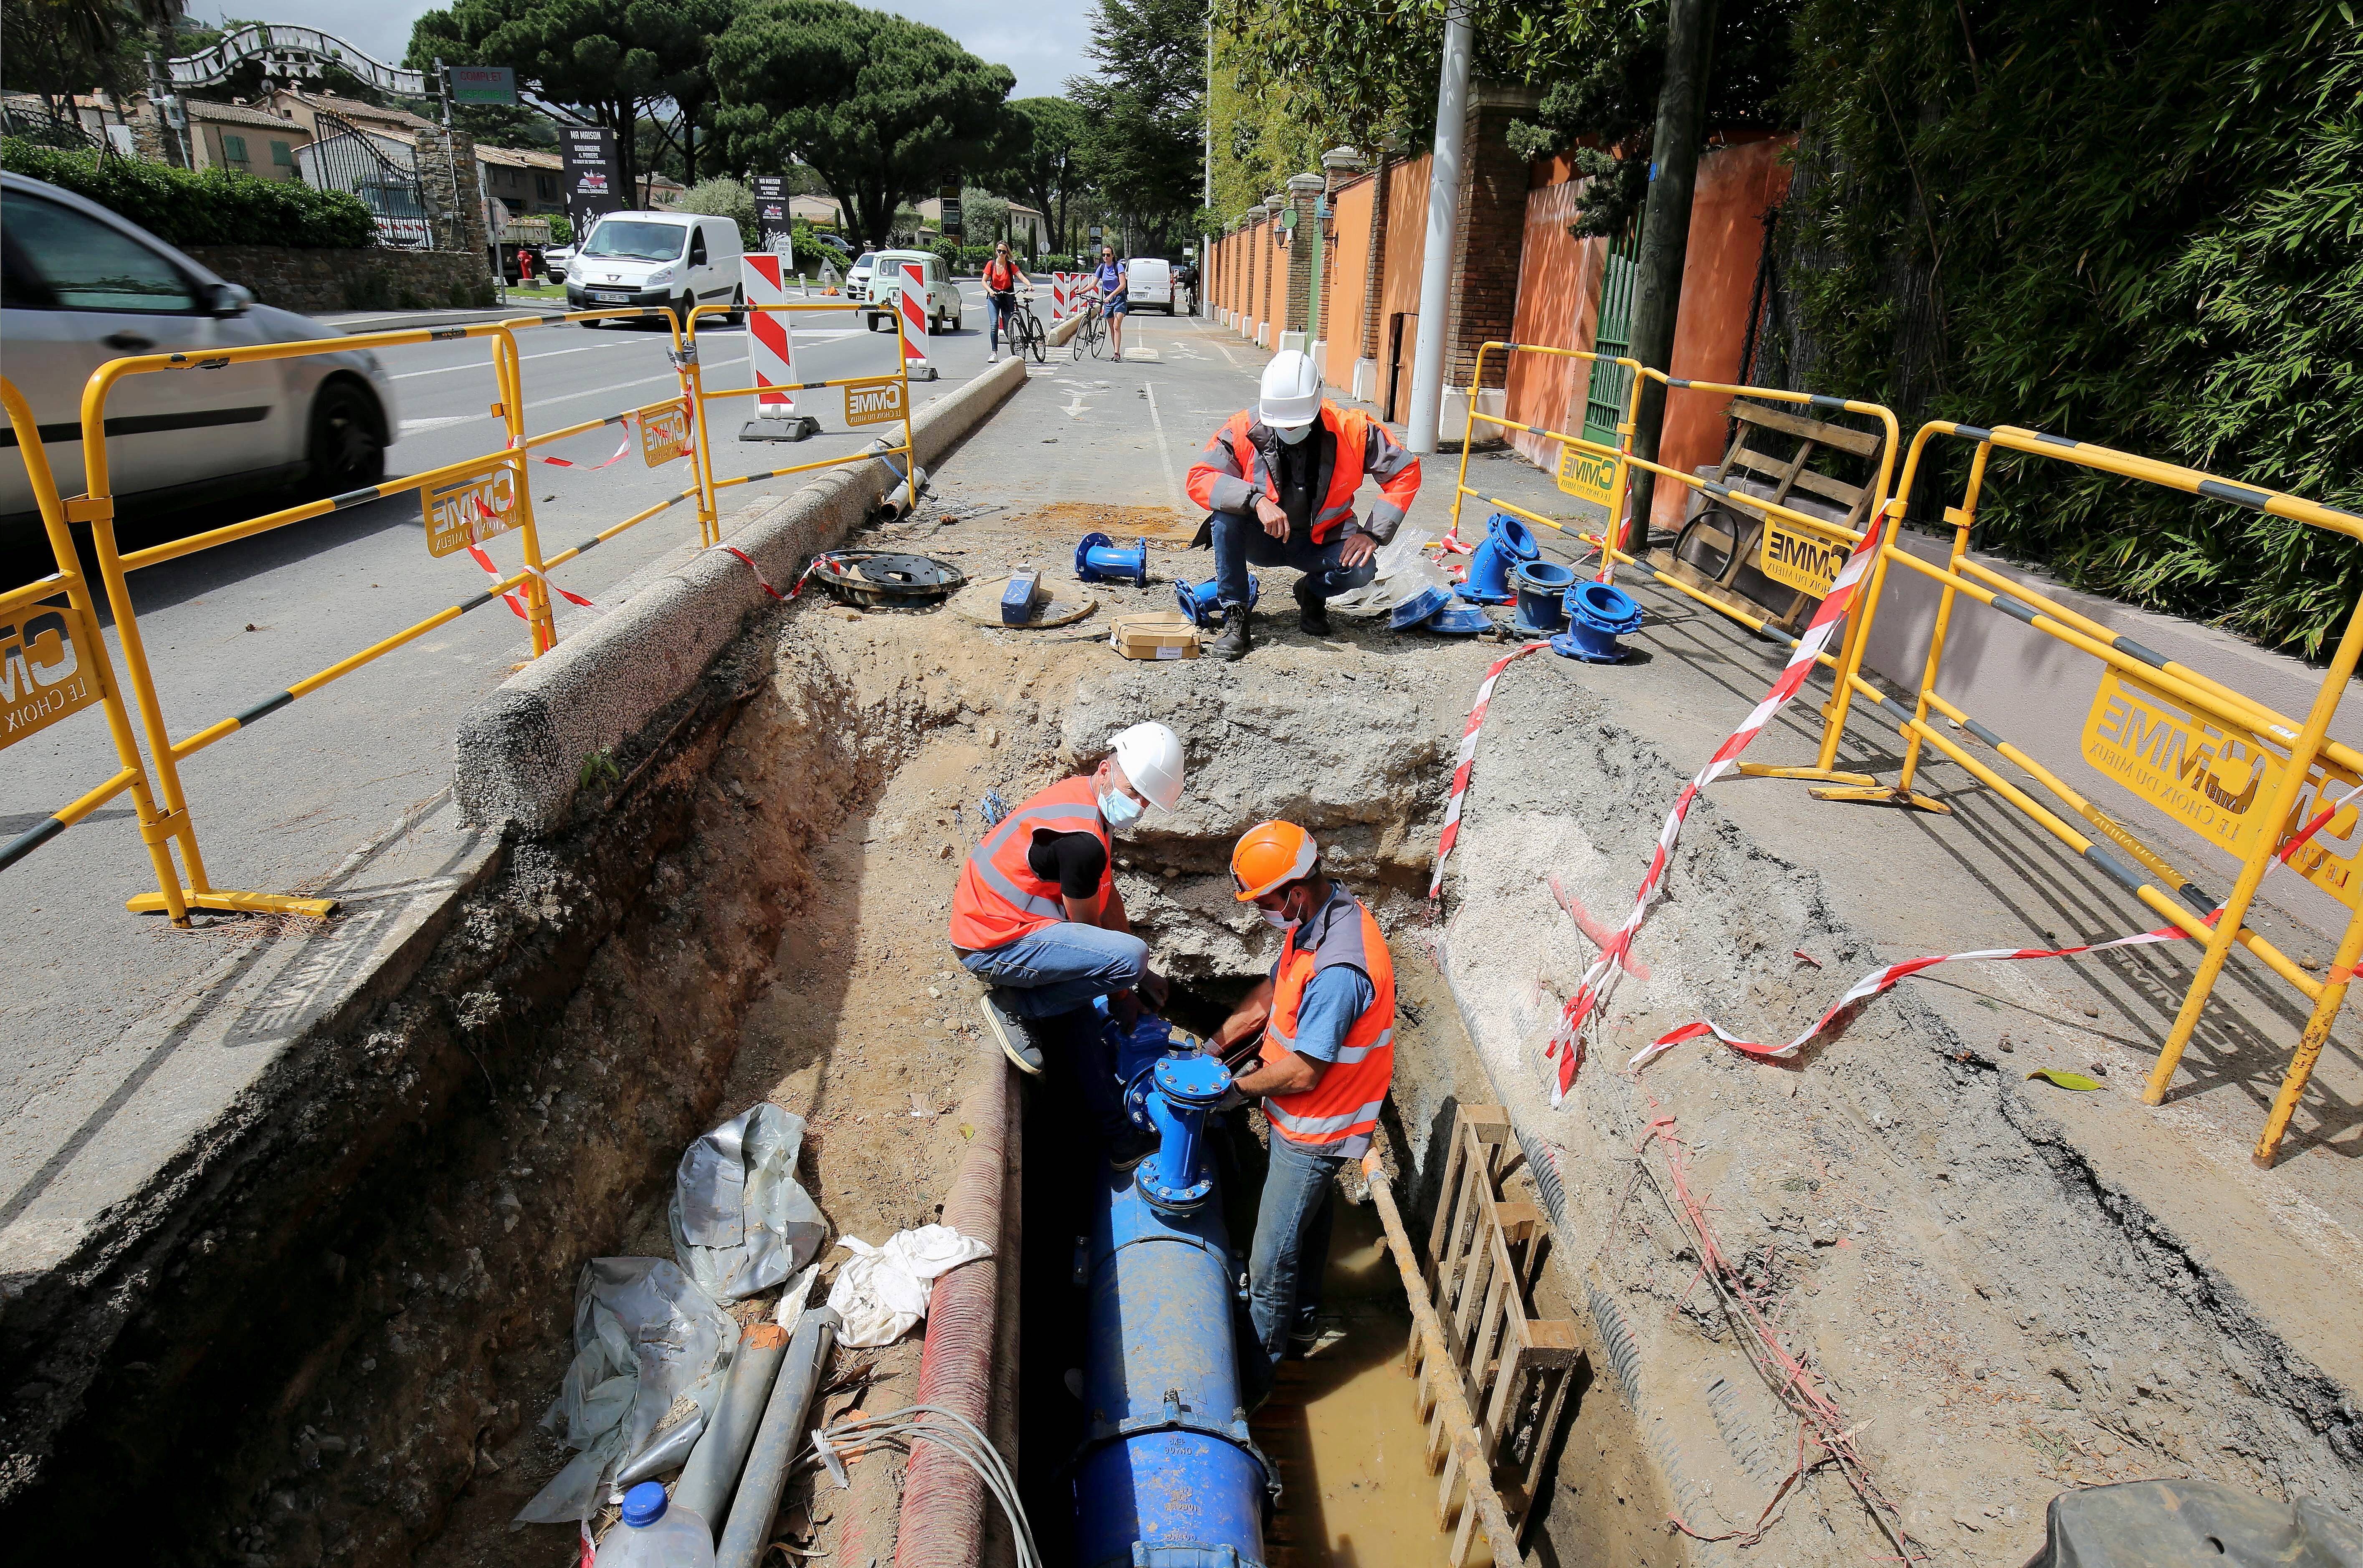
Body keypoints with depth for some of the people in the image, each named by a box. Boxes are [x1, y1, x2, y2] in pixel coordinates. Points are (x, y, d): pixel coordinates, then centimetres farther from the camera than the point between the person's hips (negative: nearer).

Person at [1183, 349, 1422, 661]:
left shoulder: (1351, 428, -15)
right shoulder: (1245, 428, -17)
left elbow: (1405, 472, -8)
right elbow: (1199, 478, -23)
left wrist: (1372, 533, -18)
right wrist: (1256, 499, -38)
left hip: (1322, 541, 0)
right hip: (1262, 539, 0)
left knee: (1361, 570, -30)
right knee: (1225, 510, -30)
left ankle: (1312, 593, 8)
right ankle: (1234, 614, -17)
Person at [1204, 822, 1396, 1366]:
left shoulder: (1339, 969, -37)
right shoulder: (1316, 917, -6)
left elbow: (1301, 1074, -30)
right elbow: (1271, 991, 8)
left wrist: (1238, 1086, -14)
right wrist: (1214, 1046, 4)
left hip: (1314, 1130, -10)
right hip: (1303, 1118, 10)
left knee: (1273, 1256, 6)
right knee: (1308, 1219, 29)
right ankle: (1301, 1321, 52)